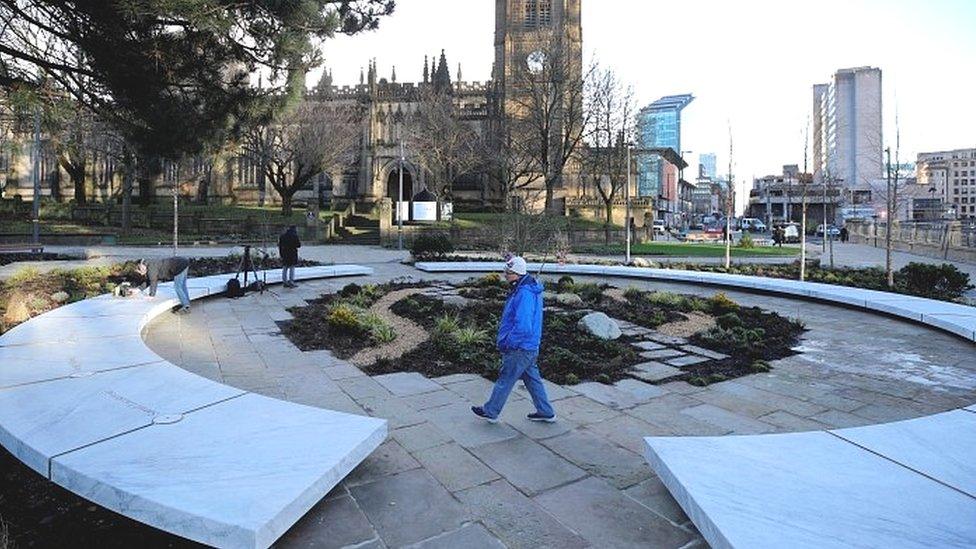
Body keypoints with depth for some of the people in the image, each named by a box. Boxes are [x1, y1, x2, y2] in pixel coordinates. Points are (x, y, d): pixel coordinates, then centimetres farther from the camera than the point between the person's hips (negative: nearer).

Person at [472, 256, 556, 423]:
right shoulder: (529, 288, 5)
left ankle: (490, 412, 26)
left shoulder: (524, 294, -27)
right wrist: (504, 337, 18)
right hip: (530, 347, 9)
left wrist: (505, 342, -19)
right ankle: (546, 412, 31)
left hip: (519, 349, -9)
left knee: (505, 380, 8)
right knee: (532, 378, 20)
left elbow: (523, 327, -32)